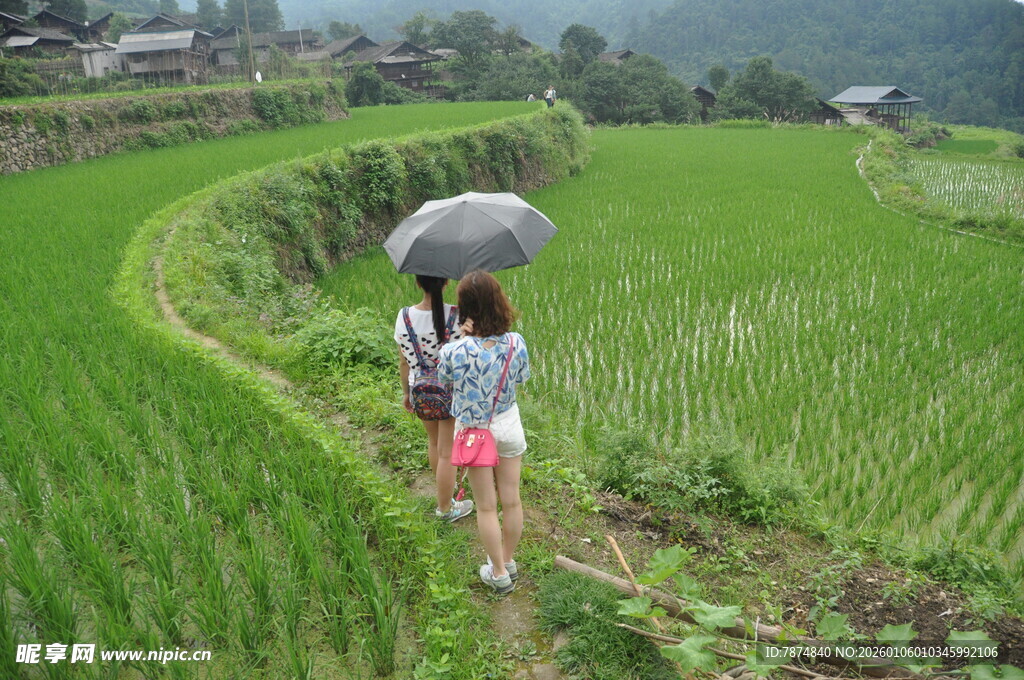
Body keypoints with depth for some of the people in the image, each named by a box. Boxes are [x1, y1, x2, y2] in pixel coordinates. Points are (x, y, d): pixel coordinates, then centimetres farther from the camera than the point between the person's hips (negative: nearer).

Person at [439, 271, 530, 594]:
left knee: (486, 507, 14)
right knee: (511, 500, 18)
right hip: (508, 425, 3)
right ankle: (508, 561, 38)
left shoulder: (455, 351, -27)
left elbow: (444, 375, -4)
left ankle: (499, 574, 28)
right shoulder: (516, 343, -19)